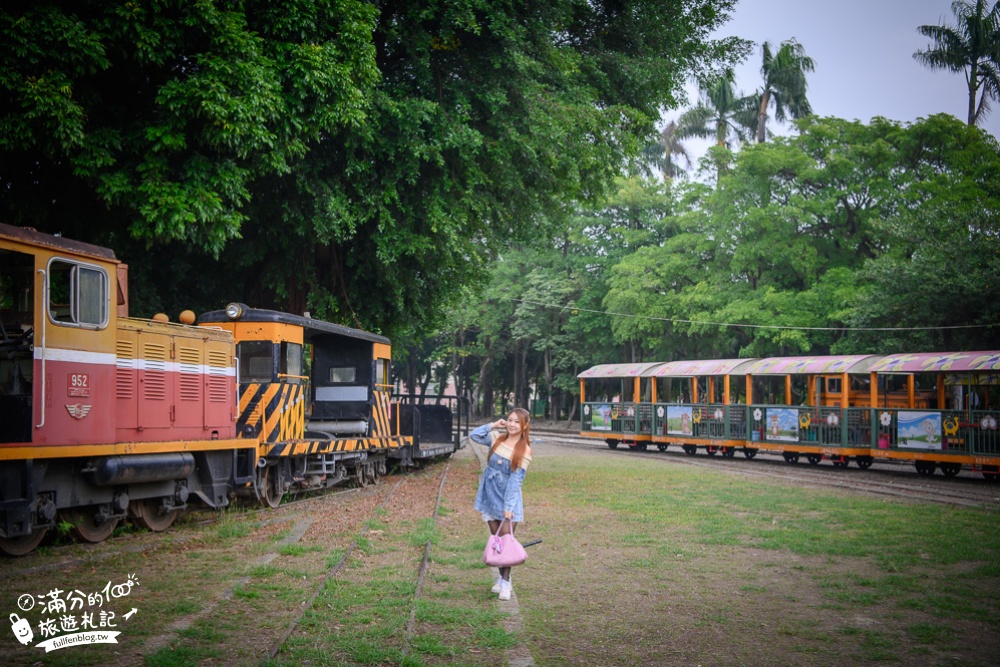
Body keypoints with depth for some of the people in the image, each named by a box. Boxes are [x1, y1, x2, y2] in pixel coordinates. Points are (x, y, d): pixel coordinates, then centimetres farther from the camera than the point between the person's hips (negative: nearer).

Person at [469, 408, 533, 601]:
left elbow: (515, 480, -14)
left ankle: (506, 582, -5)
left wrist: (508, 506, -17)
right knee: (495, 539, 10)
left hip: (509, 499, -4)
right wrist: (492, 425, -5)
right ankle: (502, 576, 22)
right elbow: (474, 435, 2)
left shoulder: (524, 450, -9)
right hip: (490, 496, 4)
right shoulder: (497, 438, 3)